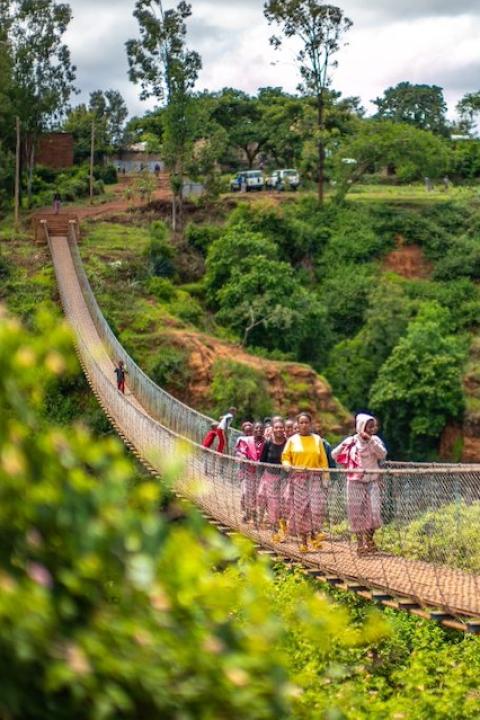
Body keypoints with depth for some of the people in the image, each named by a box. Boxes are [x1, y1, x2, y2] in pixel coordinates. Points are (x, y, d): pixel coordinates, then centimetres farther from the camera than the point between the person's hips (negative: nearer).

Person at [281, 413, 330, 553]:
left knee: (317, 506, -15)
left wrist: (325, 477, 2)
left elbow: (323, 460, 9)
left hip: (314, 478, 0)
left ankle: (314, 535, -3)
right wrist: (287, 464, -14)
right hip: (298, 478, 0)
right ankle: (303, 541, 4)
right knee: (300, 508, -2)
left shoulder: (317, 439, 11)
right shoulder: (292, 440, 9)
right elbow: (285, 457, 8)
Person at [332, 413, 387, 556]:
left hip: (372, 481, 1)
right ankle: (360, 543, 15)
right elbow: (334, 455, 0)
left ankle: (370, 540, 20)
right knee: (357, 512, 2)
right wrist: (343, 446, -15)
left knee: (374, 511, -2)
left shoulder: (375, 440, 2)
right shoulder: (351, 441, -2)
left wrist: (371, 440, -19)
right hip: (356, 481, -1)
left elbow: (383, 455, -13)